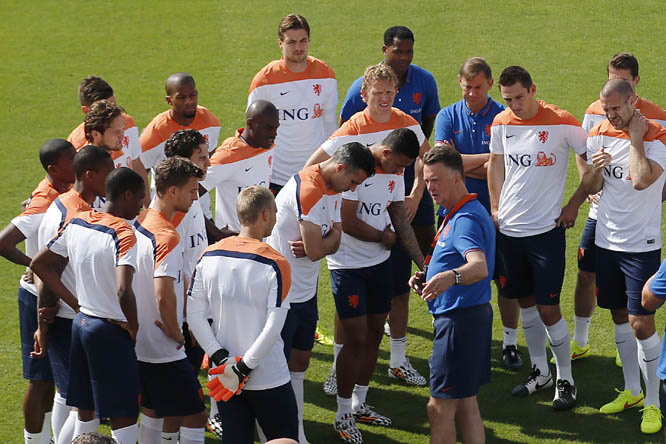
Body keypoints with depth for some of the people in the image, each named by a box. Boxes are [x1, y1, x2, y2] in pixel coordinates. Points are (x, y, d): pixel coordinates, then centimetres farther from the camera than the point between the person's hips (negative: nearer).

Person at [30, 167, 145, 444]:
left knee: (86, 413, 18)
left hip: (81, 323, 8)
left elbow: (39, 264, 12)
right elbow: (123, 291, -32)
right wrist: (134, 328, -15)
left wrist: (75, 303, 11)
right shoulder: (123, 234, -20)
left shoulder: (76, 223, 3)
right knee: (125, 421, -2)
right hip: (111, 331, -8)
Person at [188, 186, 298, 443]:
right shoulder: (275, 264, -14)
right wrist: (244, 366, -13)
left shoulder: (209, 256, -1)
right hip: (269, 380, -4)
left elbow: (194, 315, -2)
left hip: (223, 375, 4)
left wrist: (220, 357, -4)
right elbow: (274, 327, -18)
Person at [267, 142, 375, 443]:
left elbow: (333, 244, 5)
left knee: (300, 361, 15)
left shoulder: (333, 189, 8)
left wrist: (317, 242, -17)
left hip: (306, 291, 10)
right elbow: (316, 251, -25)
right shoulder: (308, 190, -24)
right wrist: (331, 236, -5)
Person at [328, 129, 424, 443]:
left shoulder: (394, 173, 4)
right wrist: (385, 236, -6)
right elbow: (348, 222, -22)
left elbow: (400, 220, 11)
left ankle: (359, 405, 28)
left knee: (374, 334, 12)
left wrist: (422, 264, 6)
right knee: (356, 339, -6)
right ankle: (343, 415, 7)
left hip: (379, 263, 7)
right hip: (348, 265, -7)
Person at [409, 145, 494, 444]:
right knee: (465, 404, 16)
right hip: (470, 315, 11)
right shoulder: (456, 214, 14)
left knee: (440, 407, -4)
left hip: (460, 320, -11)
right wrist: (427, 277, 12)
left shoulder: (465, 220, -20)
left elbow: (479, 267, -38)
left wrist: (451, 277, -58)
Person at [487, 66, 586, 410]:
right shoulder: (501, 123, 2)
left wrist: (574, 204, -4)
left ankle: (565, 379, 10)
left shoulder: (561, 123, -12)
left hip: (546, 228, -5)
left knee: (548, 308, -6)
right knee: (525, 301, 13)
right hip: (509, 228, 5)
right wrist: (495, 207, 12)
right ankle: (539, 371, 29)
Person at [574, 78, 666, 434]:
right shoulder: (599, 135, 4)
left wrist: (635, 139, -20)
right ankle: (631, 391, 28)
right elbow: (589, 189, 6)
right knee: (619, 317, 14)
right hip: (606, 240, 6)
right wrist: (594, 170, -15)